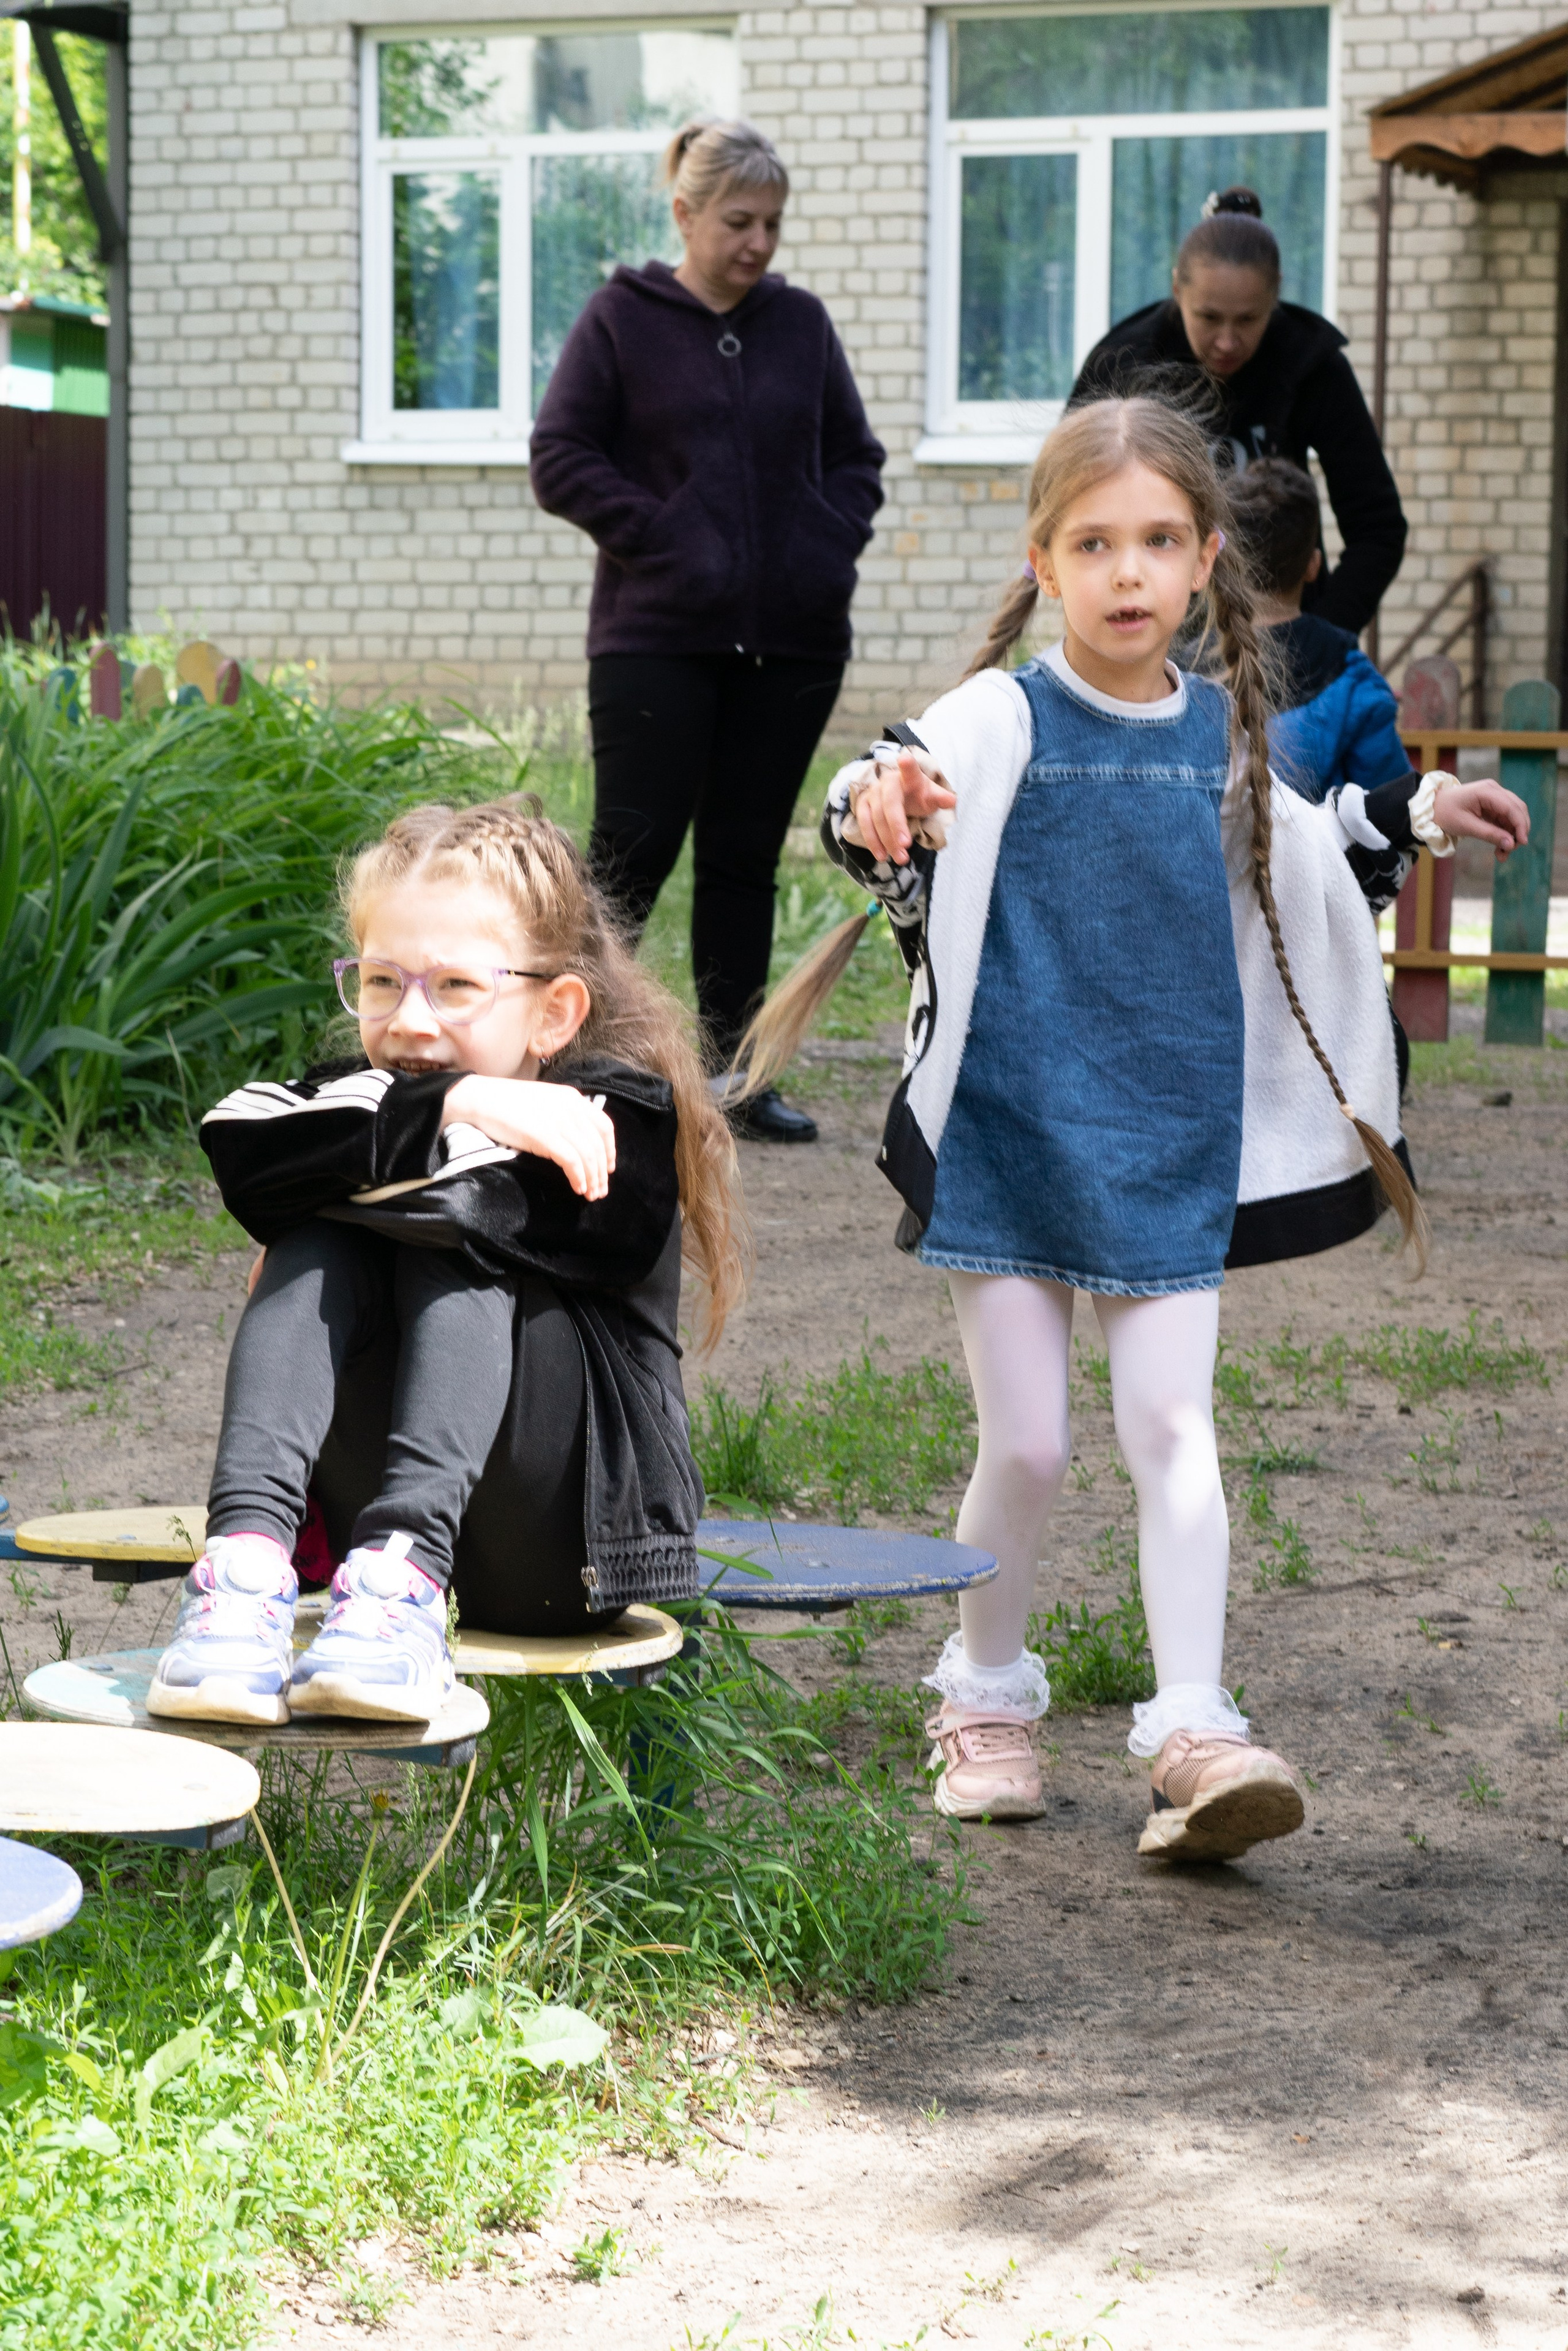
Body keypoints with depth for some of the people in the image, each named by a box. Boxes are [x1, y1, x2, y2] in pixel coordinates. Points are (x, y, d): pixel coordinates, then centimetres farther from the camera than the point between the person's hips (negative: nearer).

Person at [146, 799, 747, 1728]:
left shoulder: (608, 1121, -9)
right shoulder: (361, 1092, 7)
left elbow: (459, 1202, -28)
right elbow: (246, 1151, -18)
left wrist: (342, 1157, -11)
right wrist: (448, 1108, -27)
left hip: (571, 1540, -4)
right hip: (375, 1504, 4)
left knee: (456, 1252, -25)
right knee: (317, 1248, -19)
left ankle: (405, 1573, -42)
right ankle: (248, 1548, -39)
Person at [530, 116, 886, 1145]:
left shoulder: (802, 322, 11)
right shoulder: (622, 319, 0)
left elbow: (857, 455, 18)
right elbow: (561, 459, -3)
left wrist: (833, 544, 0)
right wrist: (660, 537, -12)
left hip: (791, 638, 4)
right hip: (658, 637, -4)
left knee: (746, 860, 9)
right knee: (634, 850, -6)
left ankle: (735, 1072, 15)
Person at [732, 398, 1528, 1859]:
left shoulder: (1224, 733, 6)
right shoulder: (1002, 721, -7)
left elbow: (1288, 858, 26)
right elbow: (879, 819, -23)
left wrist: (1412, 810, 27)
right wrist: (873, 810, -44)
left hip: (1173, 1142, 3)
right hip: (1011, 1133, -2)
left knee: (1170, 1427, -5)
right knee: (1026, 1444, 2)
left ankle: (1193, 1734, -6)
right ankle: (986, 1700, 23)